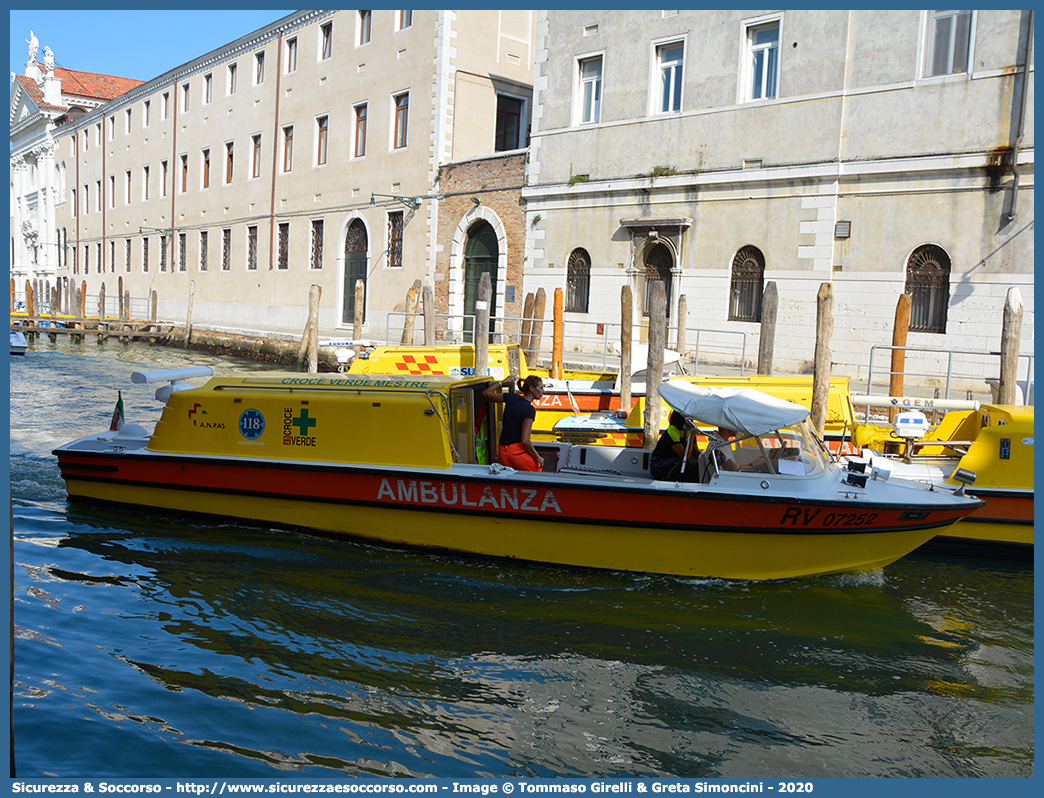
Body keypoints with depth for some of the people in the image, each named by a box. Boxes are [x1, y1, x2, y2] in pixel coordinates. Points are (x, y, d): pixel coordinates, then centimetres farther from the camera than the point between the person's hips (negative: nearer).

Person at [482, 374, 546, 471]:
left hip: (503, 452, 6)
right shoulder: (530, 410, -15)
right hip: (518, 452, -6)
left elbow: (486, 393, 19)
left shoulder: (511, 398, 3)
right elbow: (525, 440, -21)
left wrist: (503, 382, 30)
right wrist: (538, 458, -8)